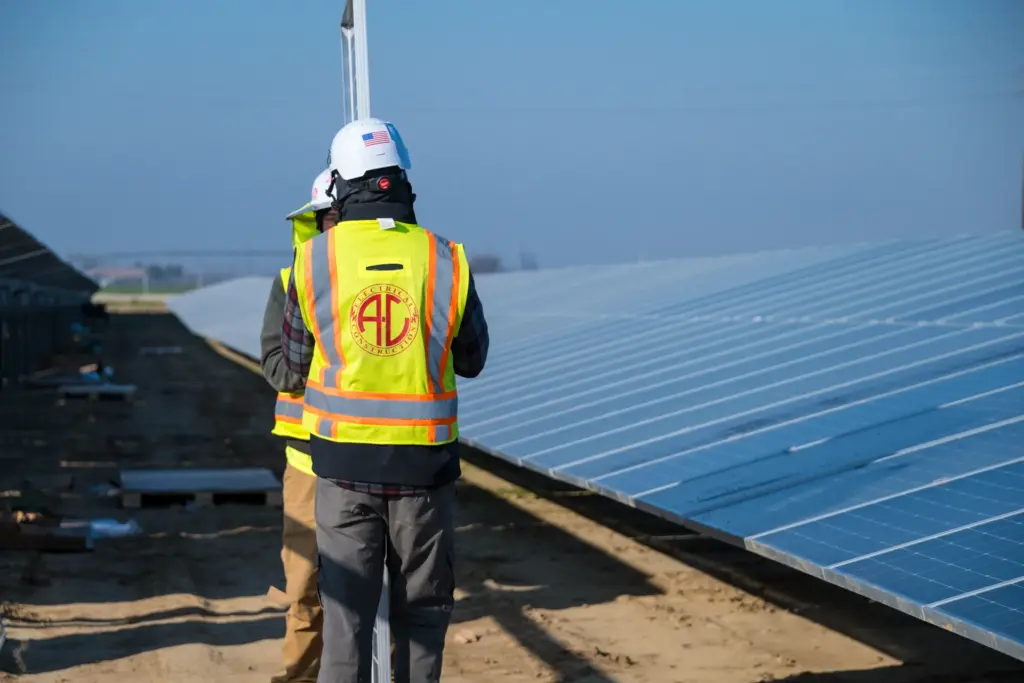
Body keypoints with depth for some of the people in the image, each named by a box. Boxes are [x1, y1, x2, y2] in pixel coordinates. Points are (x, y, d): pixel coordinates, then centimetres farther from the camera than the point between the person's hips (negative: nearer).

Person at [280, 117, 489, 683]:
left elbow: (295, 361, 4)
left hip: (344, 463, 0)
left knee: (345, 608, 8)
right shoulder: (445, 260, -5)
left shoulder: (315, 259, -6)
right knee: (421, 609, 13)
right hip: (423, 464, 0)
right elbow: (472, 359, 7)